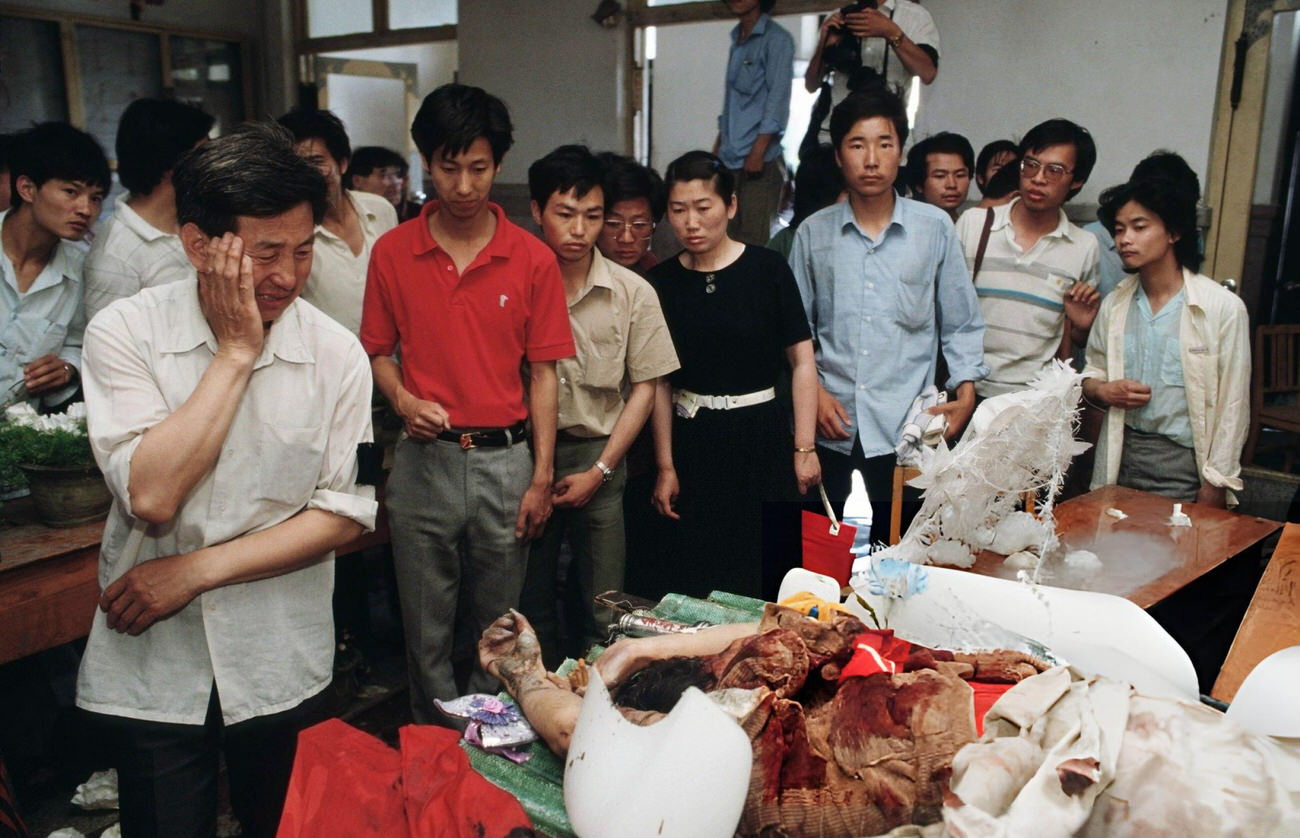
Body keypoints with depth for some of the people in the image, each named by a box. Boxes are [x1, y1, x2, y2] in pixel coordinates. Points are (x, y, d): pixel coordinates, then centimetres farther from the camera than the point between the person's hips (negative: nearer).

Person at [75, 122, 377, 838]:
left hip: (281, 668, 2)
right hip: (149, 671, -1)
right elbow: (152, 497, -23)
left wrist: (197, 569, -14)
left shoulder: (336, 353, -8)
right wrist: (236, 351, -21)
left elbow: (345, 515, -7)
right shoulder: (125, 333, -11)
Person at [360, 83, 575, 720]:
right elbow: (378, 351, 9)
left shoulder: (533, 259, -1)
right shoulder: (392, 252, 2)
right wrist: (403, 400, -13)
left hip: (504, 459, 0)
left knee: (497, 628, 13)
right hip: (423, 459, 1)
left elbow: (543, 373, 1)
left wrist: (542, 478, -2)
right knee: (426, 628, 11)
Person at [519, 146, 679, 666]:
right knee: (527, 606, 8)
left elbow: (644, 387, 4)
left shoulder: (633, 293, 1)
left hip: (597, 458, 1)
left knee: (600, 613, 6)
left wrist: (599, 470, -3)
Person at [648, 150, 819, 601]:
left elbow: (802, 363, -3)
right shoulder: (662, 281, 2)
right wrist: (665, 466, 1)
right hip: (690, 442, 2)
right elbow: (660, 381, 3)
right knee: (691, 573, 7)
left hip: (760, 437, -2)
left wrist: (804, 448, -8)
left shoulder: (767, 270, -4)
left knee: (760, 571, 4)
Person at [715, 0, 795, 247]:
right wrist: (719, 144, 16)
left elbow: (778, 97, -11)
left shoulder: (776, 39, -3)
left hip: (762, 158, -7)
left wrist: (758, 150, -18)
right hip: (730, 158, 7)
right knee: (729, 236, 6)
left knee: (754, 241, -9)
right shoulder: (736, 39, 19)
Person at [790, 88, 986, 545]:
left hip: (907, 432, -1)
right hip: (834, 433, 1)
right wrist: (813, 390, -1)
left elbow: (962, 324, 9)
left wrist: (965, 391, -3)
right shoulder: (813, 233, 6)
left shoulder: (934, 228, 4)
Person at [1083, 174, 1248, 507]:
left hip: (1183, 465, -4)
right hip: (1120, 458, 4)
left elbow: (1233, 408, -6)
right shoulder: (1114, 305, 7)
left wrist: (1215, 485, -7)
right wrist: (1104, 391, -5)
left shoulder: (1223, 308, -7)